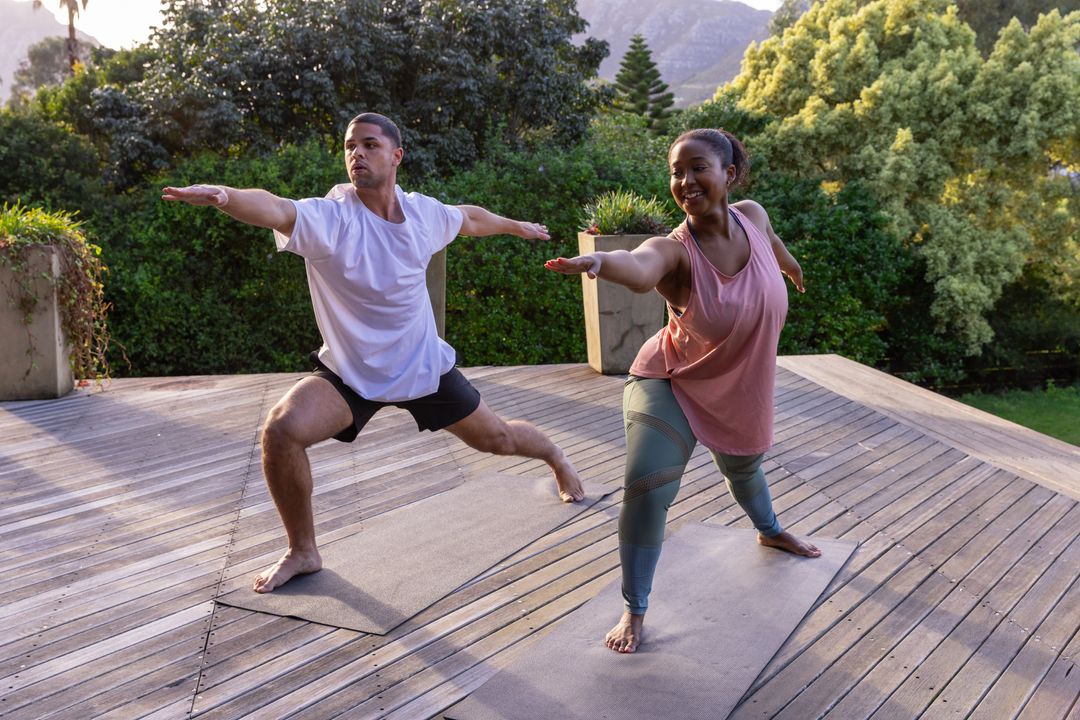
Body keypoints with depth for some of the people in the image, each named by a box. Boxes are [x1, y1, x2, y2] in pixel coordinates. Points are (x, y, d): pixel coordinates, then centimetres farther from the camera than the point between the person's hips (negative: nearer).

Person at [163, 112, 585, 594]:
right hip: (350, 373, -3)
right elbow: (273, 209, -47)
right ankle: (303, 552, -4)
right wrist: (222, 195, -68)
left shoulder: (424, 213, -10)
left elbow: (468, 218, 14)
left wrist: (517, 226, 32)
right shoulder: (328, 218, -24)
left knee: (495, 438, 16)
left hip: (425, 367, 3)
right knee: (281, 430, -27)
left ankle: (556, 457, 54)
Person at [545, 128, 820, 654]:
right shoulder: (674, 250, -32)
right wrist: (598, 260, -80)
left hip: (741, 389, 5)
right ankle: (634, 610, -5)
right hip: (671, 384, -5)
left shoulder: (752, 215, -17)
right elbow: (640, 269, -58)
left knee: (744, 467, 29)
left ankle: (770, 531, 63)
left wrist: (790, 265, 32)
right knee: (647, 486, -23)